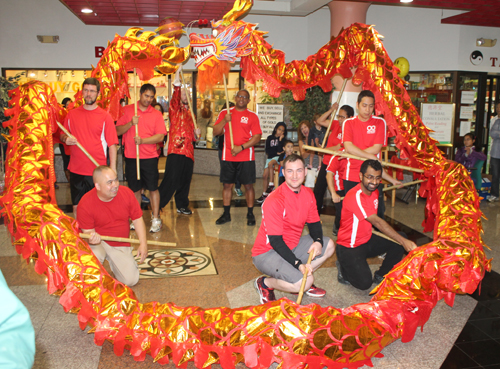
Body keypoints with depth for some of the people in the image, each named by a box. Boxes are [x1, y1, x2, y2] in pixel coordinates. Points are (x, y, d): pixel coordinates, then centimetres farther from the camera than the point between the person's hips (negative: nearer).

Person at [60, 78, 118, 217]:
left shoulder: (105, 116, -2)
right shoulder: (72, 114, 7)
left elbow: (112, 145, -4)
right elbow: (62, 135, 18)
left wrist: (112, 170, -11)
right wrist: (65, 139, -7)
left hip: (97, 171, -3)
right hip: (76, 170, 3)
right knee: (77, 207, 11)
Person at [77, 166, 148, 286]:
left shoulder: (126, 193, -11)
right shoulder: (85, 203, -19)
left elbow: (137, 219, -2)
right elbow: (87, 231, -12)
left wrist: (143, 243, -10)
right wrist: (92, 237, -37)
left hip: (121, 245, 3)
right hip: (99, 242, -3)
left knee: (131, 280, -9)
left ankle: (113, 263, 25)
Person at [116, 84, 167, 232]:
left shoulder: (156, 114, 4)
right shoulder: (127, 110, 6)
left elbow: (160, 136, -5)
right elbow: (117, 131, 1)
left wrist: (143, 140, -18)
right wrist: (131, 123, -15)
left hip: (149, 157, -1)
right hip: (131, 157, 1)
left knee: (153, 188, 0)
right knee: (135, 189, 10)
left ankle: (156, 219, 8)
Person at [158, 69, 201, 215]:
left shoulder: (190, 113, 22)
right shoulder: (175, 109, 3)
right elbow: (175, 98, -20)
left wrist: (196, 134, 7)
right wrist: (177, 84, -33)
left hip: (188, 151, 6)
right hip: (176, 150, -6)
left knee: (185, 180, 11)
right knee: (171, 180, -9)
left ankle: (182, 205, 25)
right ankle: (157, 205, 1)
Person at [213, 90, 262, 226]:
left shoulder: (252, 116, 2)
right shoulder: (225, 113, 8)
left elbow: (257, 137, -5)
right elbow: (215, 132, 4)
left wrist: (241, 147, -15)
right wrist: (224, 121, -13)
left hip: (246, 157, -2)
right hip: (228, 157, 2)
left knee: (248, 185, 0)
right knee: (227, 185, 6)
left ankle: (250, 214, 12)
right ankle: (226, 214, 17)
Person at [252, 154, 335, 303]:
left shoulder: (308, 194, 0)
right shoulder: (274, 201, -25)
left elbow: (314, 223, 10)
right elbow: (275, 241, -24)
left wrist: (318, 241, -13)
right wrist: (298, 264, -30)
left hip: (292, 246, 8)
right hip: (267, 252, -8)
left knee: (329, 246, 3)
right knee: (304, 282, -25)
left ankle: (302, 281, 7)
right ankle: (265, 283, 0)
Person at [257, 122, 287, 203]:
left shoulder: (283, 139, 3)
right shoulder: (270, 138, 9)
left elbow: (280, 150, -11)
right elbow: (267, 151, 3)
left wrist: (280, 139, -13)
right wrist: (277, 152, -7)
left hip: (278, 158, -3)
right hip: (270, 157, 3)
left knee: (270, 163, -35)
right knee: (265, 176, -8)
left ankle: (271, 185, -29)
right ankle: (264, 194, 0)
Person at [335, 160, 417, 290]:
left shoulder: (374, 191, 2)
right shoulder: (355, 196, -27)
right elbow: (377, 222, -33)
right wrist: (404, 241, -37)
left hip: (367, 240, 8)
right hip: (349, 247, -8)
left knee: (398, 244, -8)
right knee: (364, 283, -22)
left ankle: (380, 276, 11)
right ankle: (345, 268, 10)